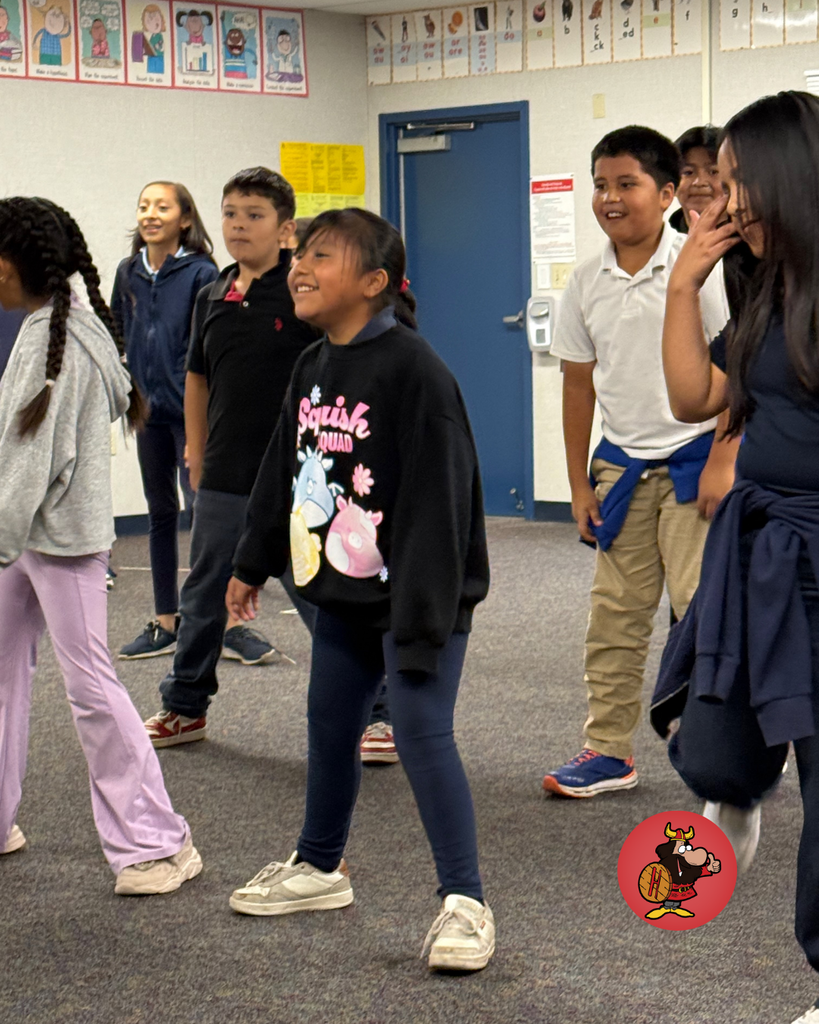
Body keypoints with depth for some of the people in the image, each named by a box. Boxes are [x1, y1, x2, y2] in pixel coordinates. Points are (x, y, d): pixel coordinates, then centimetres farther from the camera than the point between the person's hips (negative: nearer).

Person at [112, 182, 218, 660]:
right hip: (149, 410, 7)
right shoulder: (128, 273, 8)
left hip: (193, 409, -6)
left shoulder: (201, 273, -9)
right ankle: (166, 623, 21)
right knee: (161, 512, 13)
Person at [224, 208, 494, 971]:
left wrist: (423, 606, -24)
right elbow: (281, 473, 19)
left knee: (422, 731, -11)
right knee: (329, 725, 18)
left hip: (410, 594, -8)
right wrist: (251, 564, 22)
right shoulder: (310, 369, 8)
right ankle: (319, 867, 38)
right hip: (340, 592, 9)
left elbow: (435, 493, -22)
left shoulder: (412, 370, -19)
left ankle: (464, 902, -2)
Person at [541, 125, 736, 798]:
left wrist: (722, 462, -14)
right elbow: (579, 385, 10)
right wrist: (580, 483, 8)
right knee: (615, 615, 7)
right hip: (622, 465, 5)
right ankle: (609, 751, 16)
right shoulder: (587, 284, 4)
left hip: (694, 460, -5)